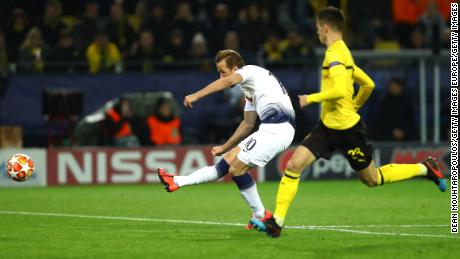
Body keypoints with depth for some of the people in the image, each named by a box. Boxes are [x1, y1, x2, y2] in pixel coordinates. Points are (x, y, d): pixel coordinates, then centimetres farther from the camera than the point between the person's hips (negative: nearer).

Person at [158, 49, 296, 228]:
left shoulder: (250, 71, -1)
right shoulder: (249, 88, 27)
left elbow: (229, 81, -24)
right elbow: (248, 124, 33)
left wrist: (196, 96, -31)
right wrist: (224, 147, 33)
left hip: (277, 128, -10)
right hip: (270, 128, 10)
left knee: (236, 168, -8)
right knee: (227, 160, 8)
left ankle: (261, 216, 1)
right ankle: (178, 182, 8)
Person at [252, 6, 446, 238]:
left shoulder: (335, 54, -18)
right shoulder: (342, 52, 12)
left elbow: (340, 90, -31)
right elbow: (368, 84, 20)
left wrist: (311, 99, -20)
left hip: (347, 128, -9)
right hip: (327, 126, 9)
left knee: (372, 179, 7)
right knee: (293, 165, -5)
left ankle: (425, 168, 24)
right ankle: (276, 223, -6)